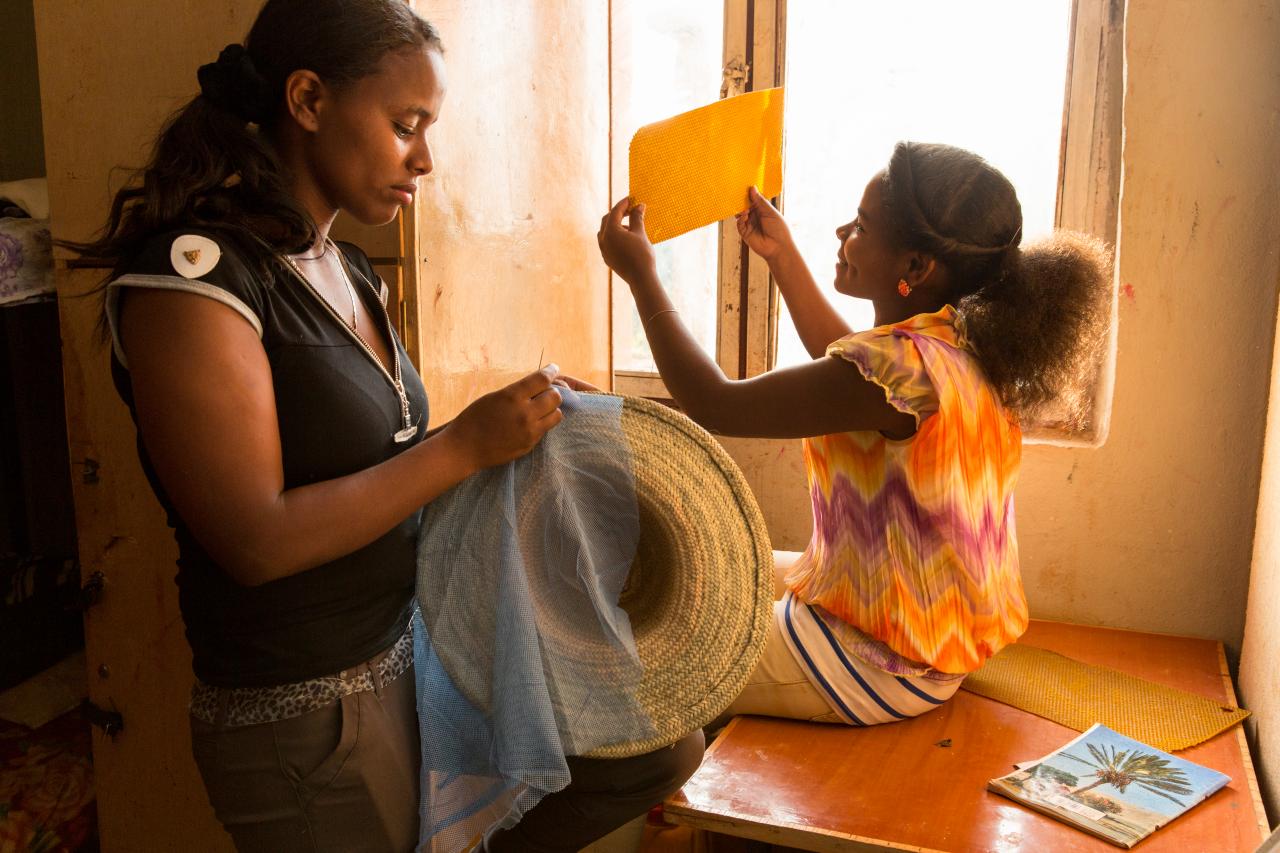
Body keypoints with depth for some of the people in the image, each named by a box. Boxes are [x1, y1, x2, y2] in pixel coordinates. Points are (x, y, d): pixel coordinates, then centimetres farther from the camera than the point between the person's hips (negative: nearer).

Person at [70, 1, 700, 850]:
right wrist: (466, 446, -20)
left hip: (421, 647, 8)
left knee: (666, 748, 7)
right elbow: (256, 538, -23)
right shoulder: (190, 273, -19)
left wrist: (516, 416, -1)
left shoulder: (349, 271, 7)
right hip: (308, 722, -8)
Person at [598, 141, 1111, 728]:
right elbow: (847, 366, 19)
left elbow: (715, 406, -24)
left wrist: (640, 276, -14)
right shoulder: (962, 345, -2)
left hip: (881, 667, -10)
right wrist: (781, 254, 18)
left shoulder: (903, 367, -31)